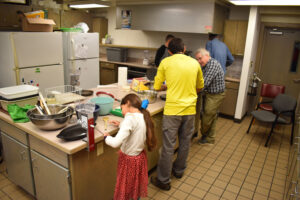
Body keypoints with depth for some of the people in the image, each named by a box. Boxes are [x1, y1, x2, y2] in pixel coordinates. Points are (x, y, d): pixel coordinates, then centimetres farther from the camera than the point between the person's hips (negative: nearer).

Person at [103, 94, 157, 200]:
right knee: (136, 184, 28)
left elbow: (116, 143, -33)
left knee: (124, 189, 16)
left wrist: (106, 137, -14)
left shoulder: (130, 118, -28)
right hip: (140, 156, 7)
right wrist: (121, 125, 16)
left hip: (129, 159, -7)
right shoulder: (144, 117, -5)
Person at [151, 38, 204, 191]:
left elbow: (157, 87, 3)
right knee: (185, 143, 19)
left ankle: (163, 180, 16)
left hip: (173, 109, -4)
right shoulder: (195, 63, 7)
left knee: (168, 146, 4)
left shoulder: (166, 62, -2)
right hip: (190, 109, 4)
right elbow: (200, 87, 18)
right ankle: (179, 170, 39)